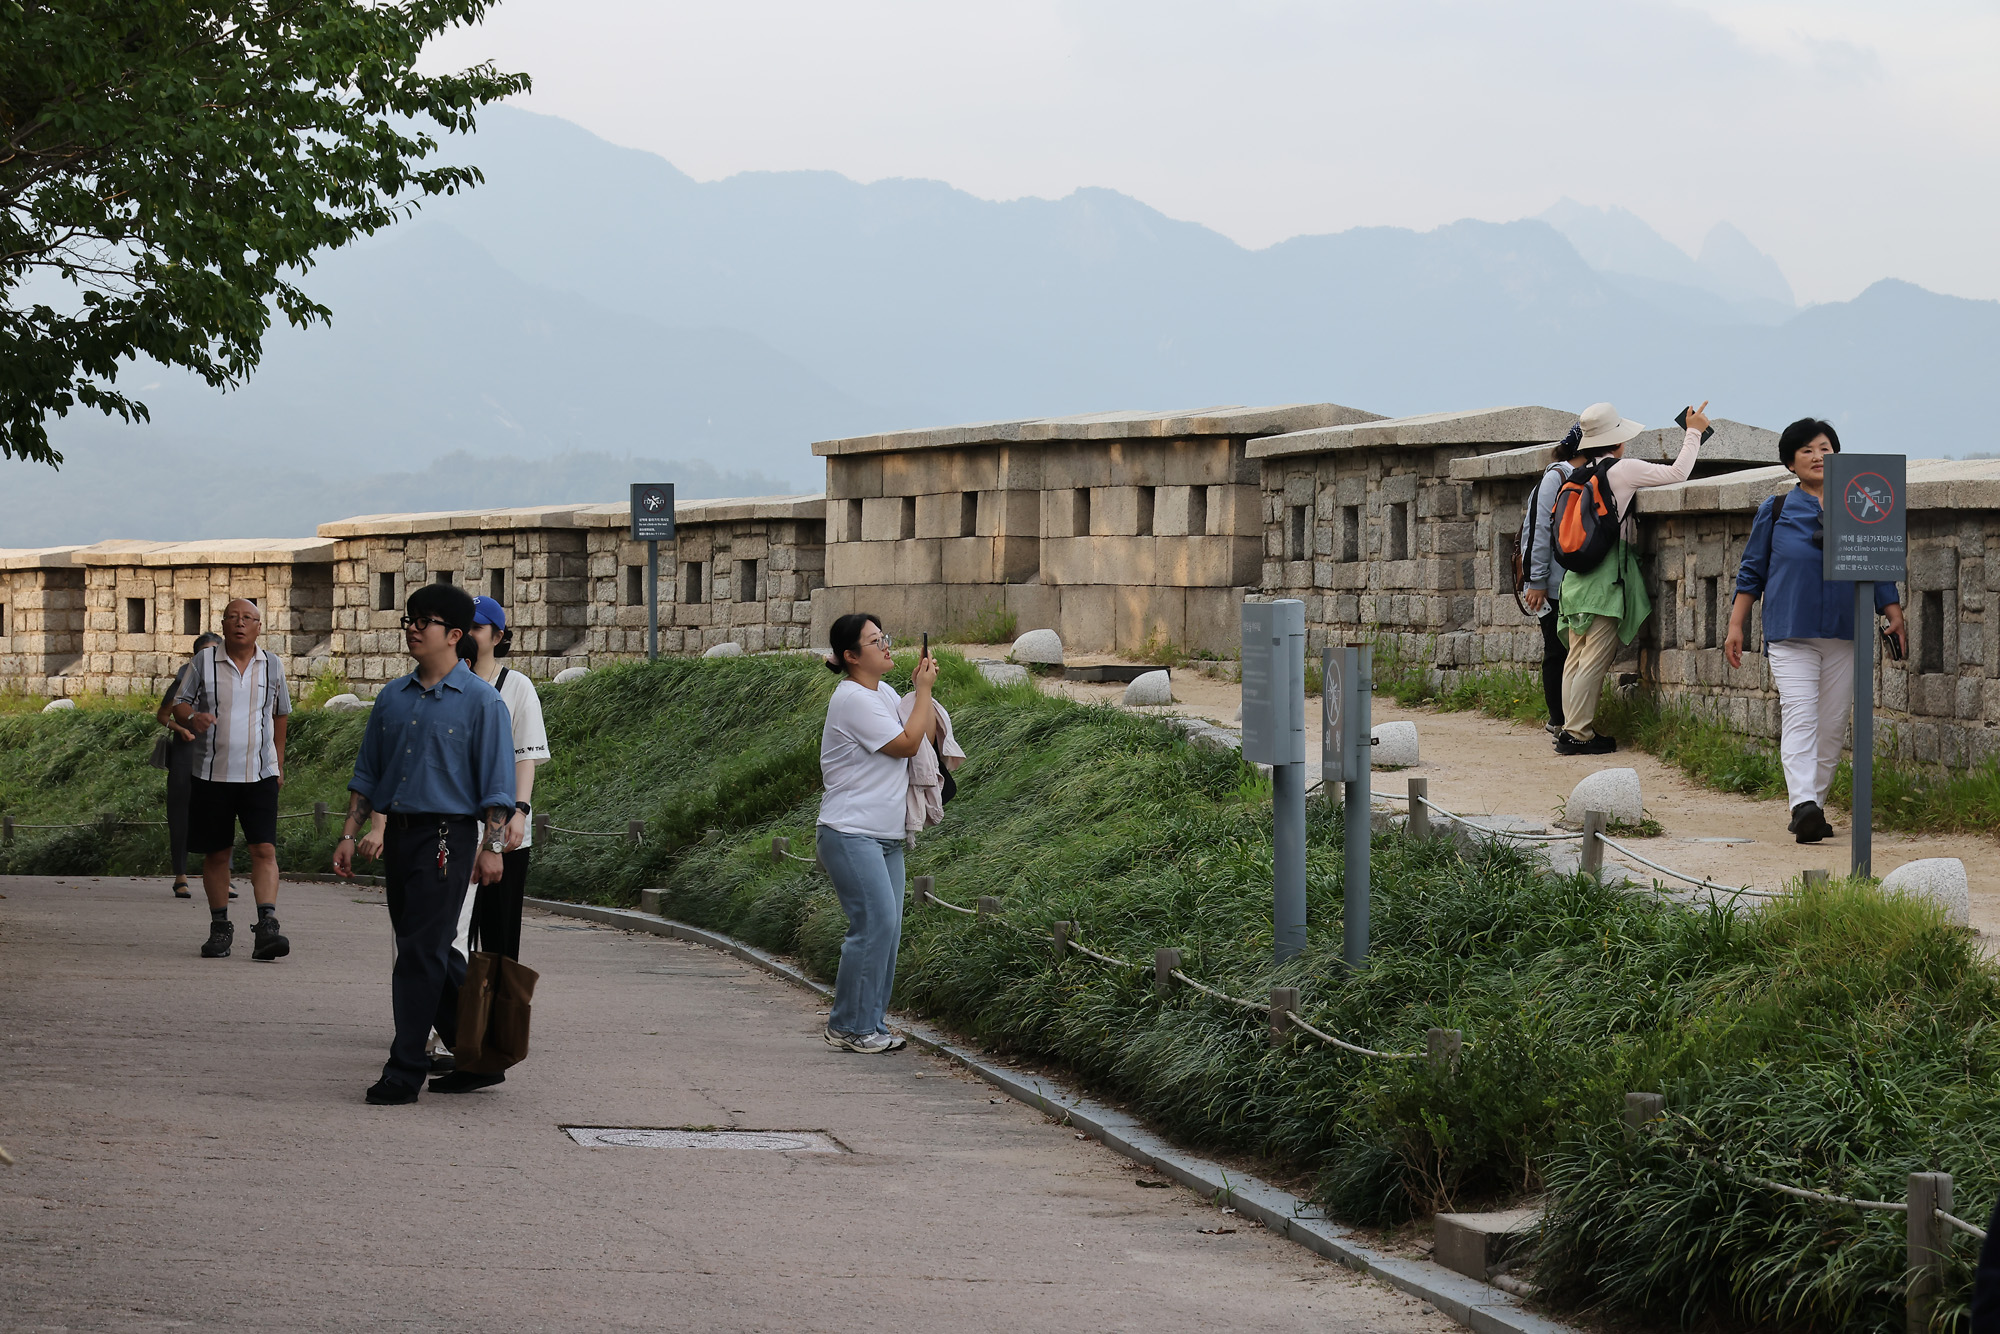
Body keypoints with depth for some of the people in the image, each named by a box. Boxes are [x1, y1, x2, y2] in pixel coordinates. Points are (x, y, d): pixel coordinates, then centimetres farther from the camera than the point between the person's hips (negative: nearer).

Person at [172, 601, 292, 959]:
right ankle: (220, 927, 18)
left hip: (260, 775, 0)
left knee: (265, 849, -12)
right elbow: (179, 704, 4)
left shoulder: (272, 665, 7)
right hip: (212, 773, 0)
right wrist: (192, 717, -19)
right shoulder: (204, 661, 2)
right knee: (216, 853, 6)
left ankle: (267, 927, -19)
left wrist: (278, 763, 20)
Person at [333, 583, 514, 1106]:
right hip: (397, 830, 7)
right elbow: (367, 773, 18)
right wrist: (349, 835, 11)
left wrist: (492, 846, -13)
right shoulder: (392, 698, 13)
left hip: (446, 835, -7)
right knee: (422, 950, 11)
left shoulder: (480, 701, -4)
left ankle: (406, 1069, -7)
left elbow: (497, 782, -6)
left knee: (422, 951, -10)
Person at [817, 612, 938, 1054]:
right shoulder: (853, 699, -14)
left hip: (885, 835, 10)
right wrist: (924, 689, -6)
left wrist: (924, 688, 7)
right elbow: (907, 744, -14)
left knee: (887, 927, 5)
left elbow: (923, 729, 23)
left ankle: (870, 1024, 11)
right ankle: (848, 1026, -8)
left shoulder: (884, 694, 15)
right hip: (850, 834, -10)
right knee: (875, 923, -15)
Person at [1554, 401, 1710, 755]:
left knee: (1577, 656, 10)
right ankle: (1577, 733, -7)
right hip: (1607, 573, -8)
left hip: (1577, 574, 8)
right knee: (1595, 659, -6)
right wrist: (1694, 433, 6)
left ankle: (1571, 729, 12)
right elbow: (1677, 474, -6)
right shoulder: (1623, 469, -8)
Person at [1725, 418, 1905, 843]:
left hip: (1844, 634, 3)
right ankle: (1803, 805, -29)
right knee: (1799, 717, -16)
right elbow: (1752, 572, 11)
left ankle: (1814, 802, 14)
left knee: (1833, 724, 4)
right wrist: (1736, 626, 6)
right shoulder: (1775, 512, 7)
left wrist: (1894, 613, 1)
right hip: (1790, 634, -3)